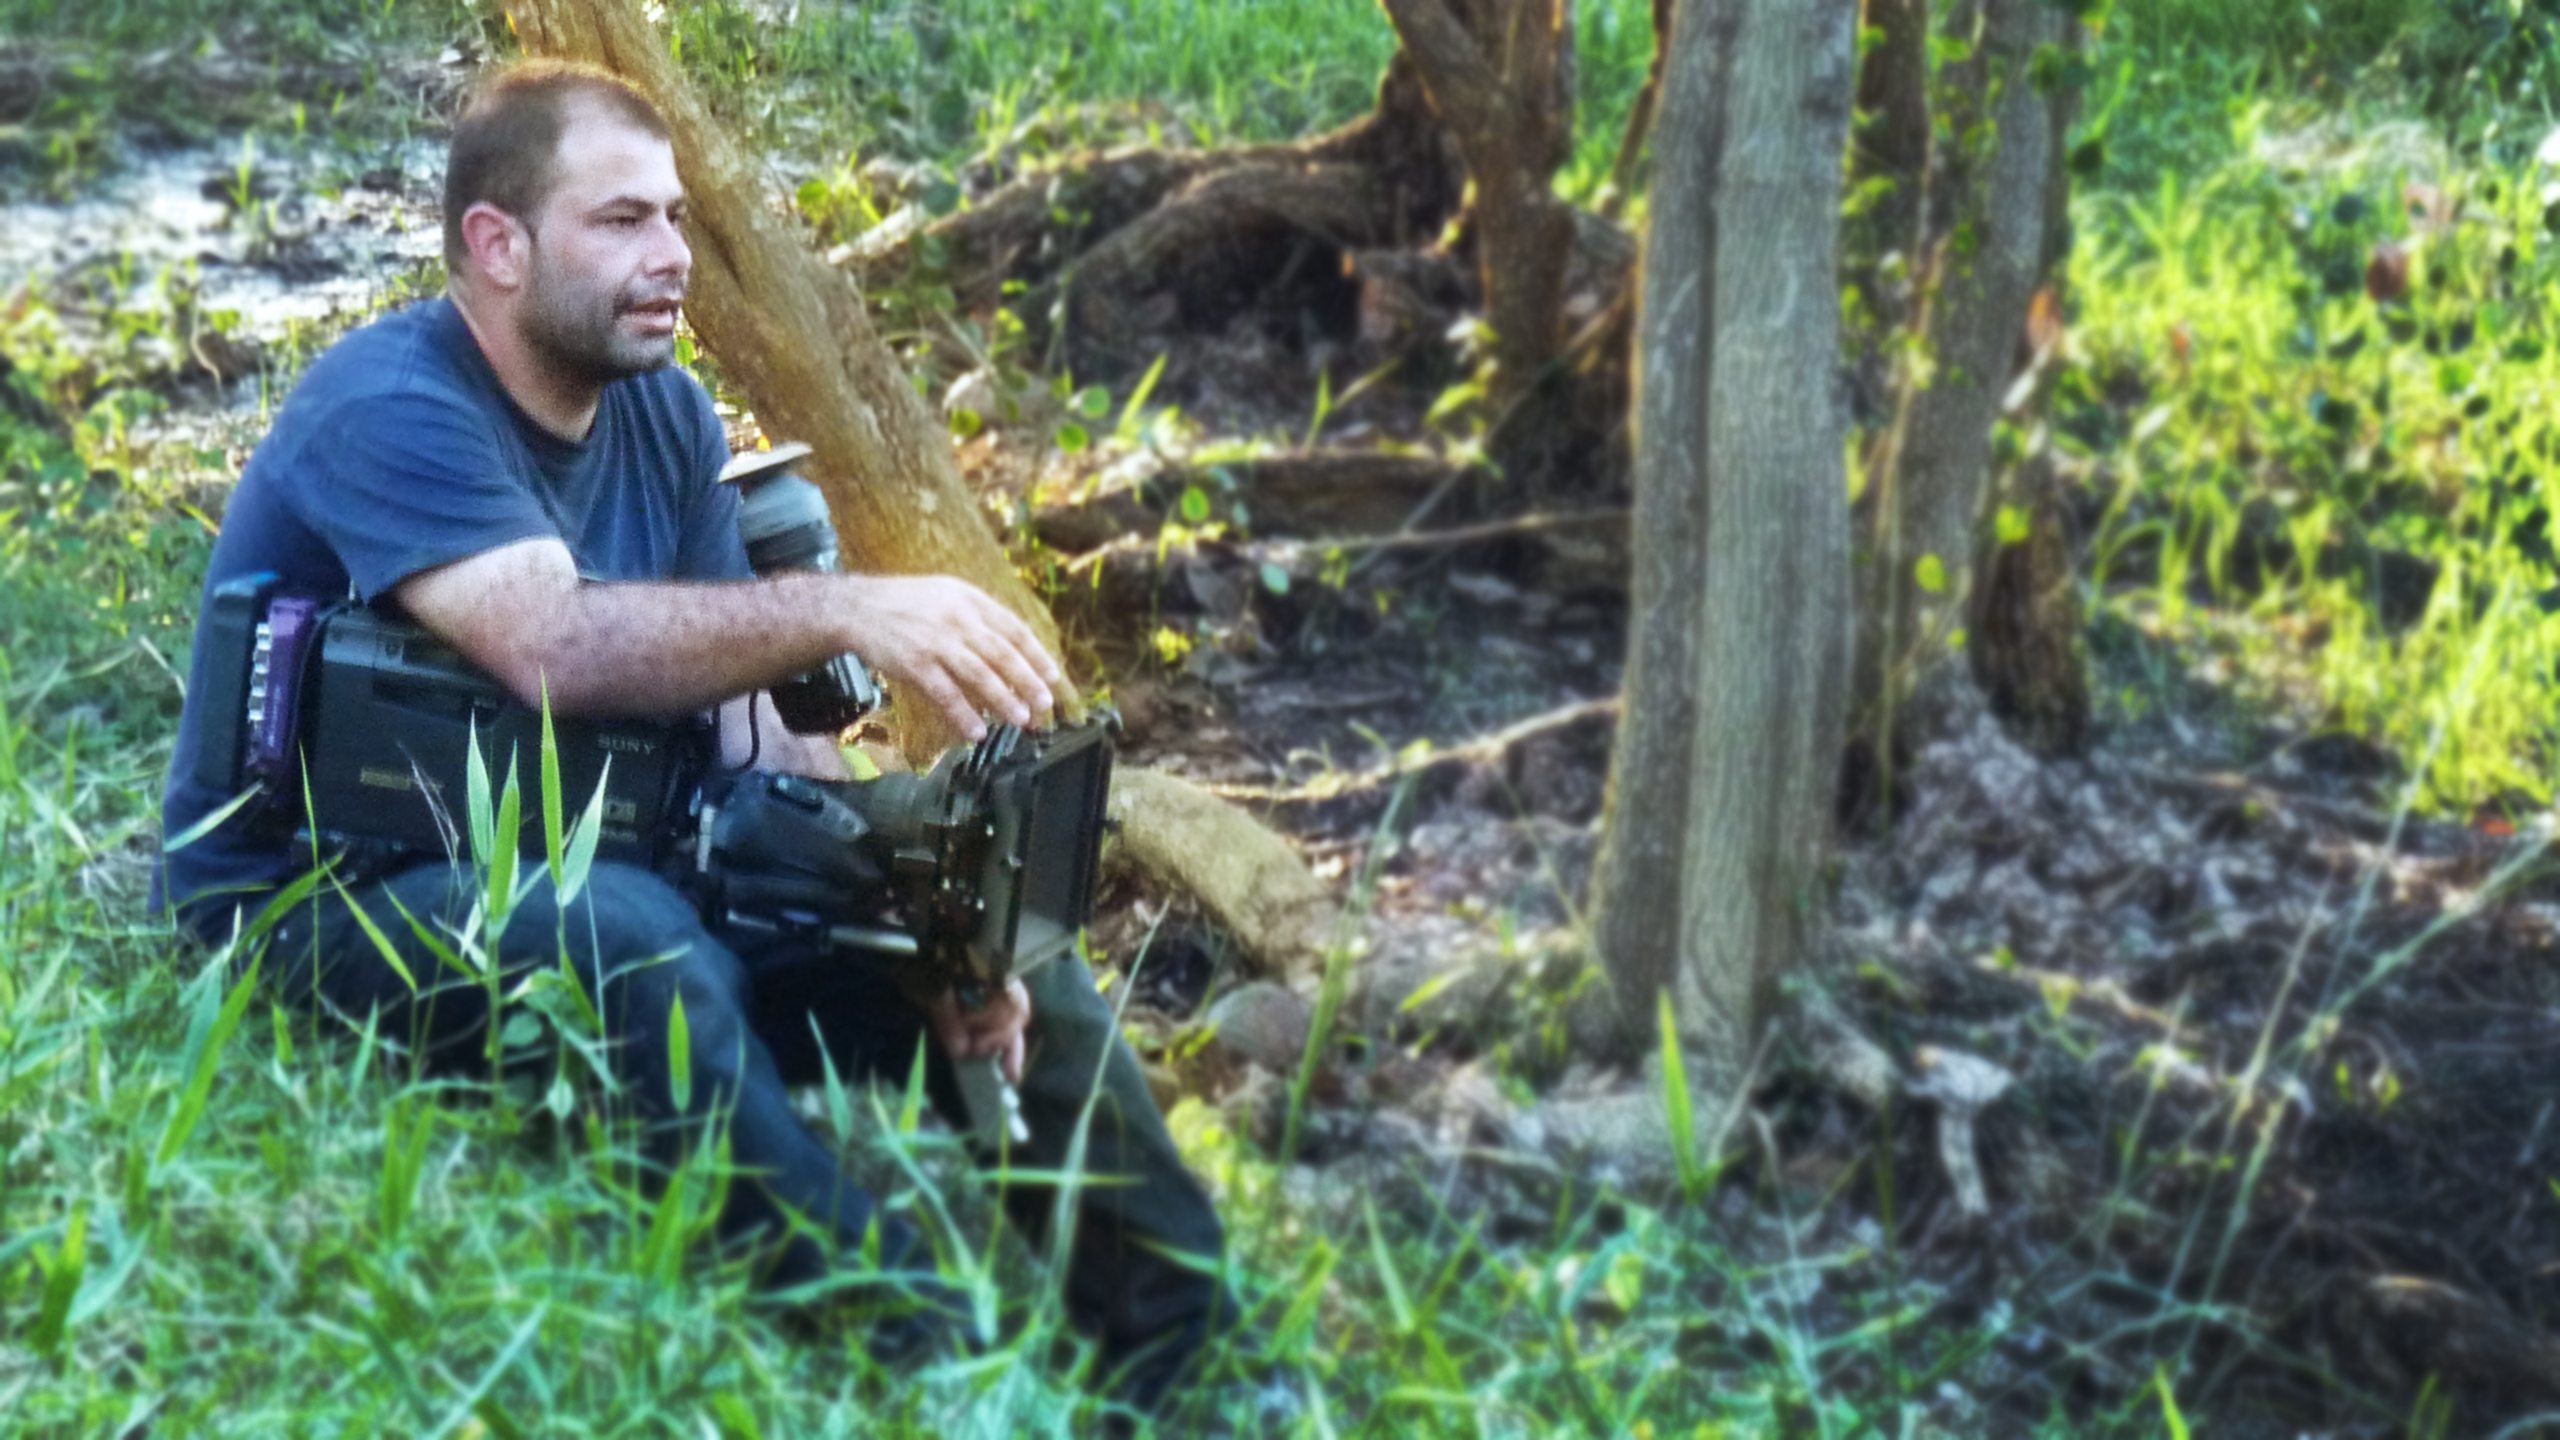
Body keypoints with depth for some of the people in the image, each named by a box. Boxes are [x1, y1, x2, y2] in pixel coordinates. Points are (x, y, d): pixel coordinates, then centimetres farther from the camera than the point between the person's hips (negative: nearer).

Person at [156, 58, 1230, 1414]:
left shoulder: (666, 417, 5)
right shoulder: (391, 410, -19)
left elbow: (750, 717, 0)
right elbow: (558, 646, -36)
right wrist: (849, 609, -44)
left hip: (570, 868, 8)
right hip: (318, 903, -8)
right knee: (632, 941, -38)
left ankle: (1201, 1356, 1)